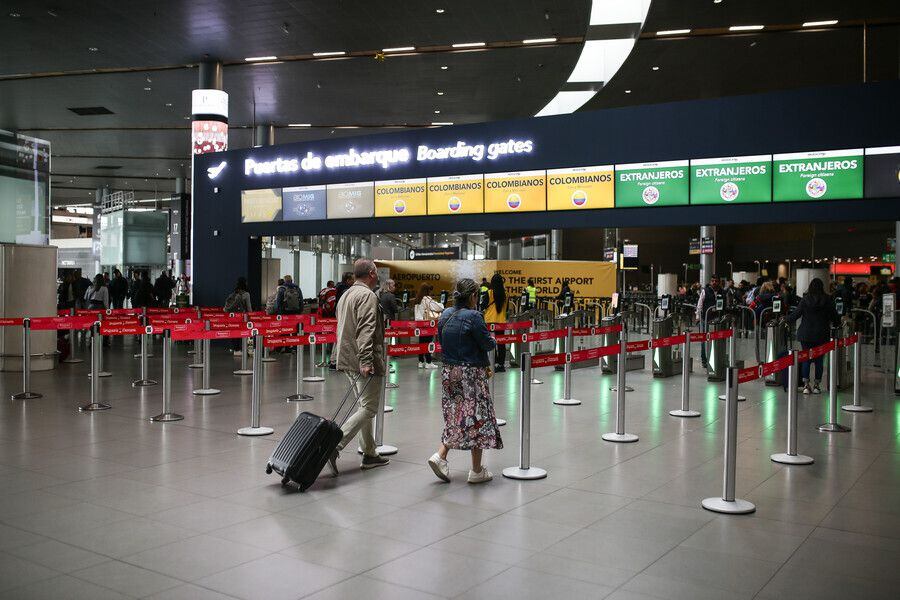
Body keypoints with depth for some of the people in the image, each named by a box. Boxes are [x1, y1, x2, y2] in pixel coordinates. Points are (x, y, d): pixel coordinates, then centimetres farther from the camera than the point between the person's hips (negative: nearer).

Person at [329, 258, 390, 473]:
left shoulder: (346, 295, 18)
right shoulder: (367, 296, -13)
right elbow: (365, 331, -23)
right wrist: (365, 361, -28)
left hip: (348, 360, 10)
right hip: (364, 362, -10)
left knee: (366, 407, 16)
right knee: (368, 409, -7)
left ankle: (369, 454, 21)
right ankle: (334, 446, -17)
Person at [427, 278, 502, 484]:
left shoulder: (445, 315, 5)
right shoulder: (473, 316, -17)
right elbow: (488, 344, -14)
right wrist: (492, 339, 12)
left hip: (449, 372, 7)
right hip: (471, 374, -7)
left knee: (455, 417, 18)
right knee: (478, 418, 5)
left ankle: (440, 456, 3)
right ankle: (477, 471, 12)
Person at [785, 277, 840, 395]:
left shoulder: (805, 299, -5)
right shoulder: (827, 300, -3)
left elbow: (796, 313, -1)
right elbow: (834, 315, 3)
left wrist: (786, 319, 16)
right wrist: (836, 324, 24)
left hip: (806, 334, 0)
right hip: (821, 335, 0)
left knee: (805, 359, 7)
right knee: (819, 360, 8)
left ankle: (806, 385, 3)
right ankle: (816, 385, 10)